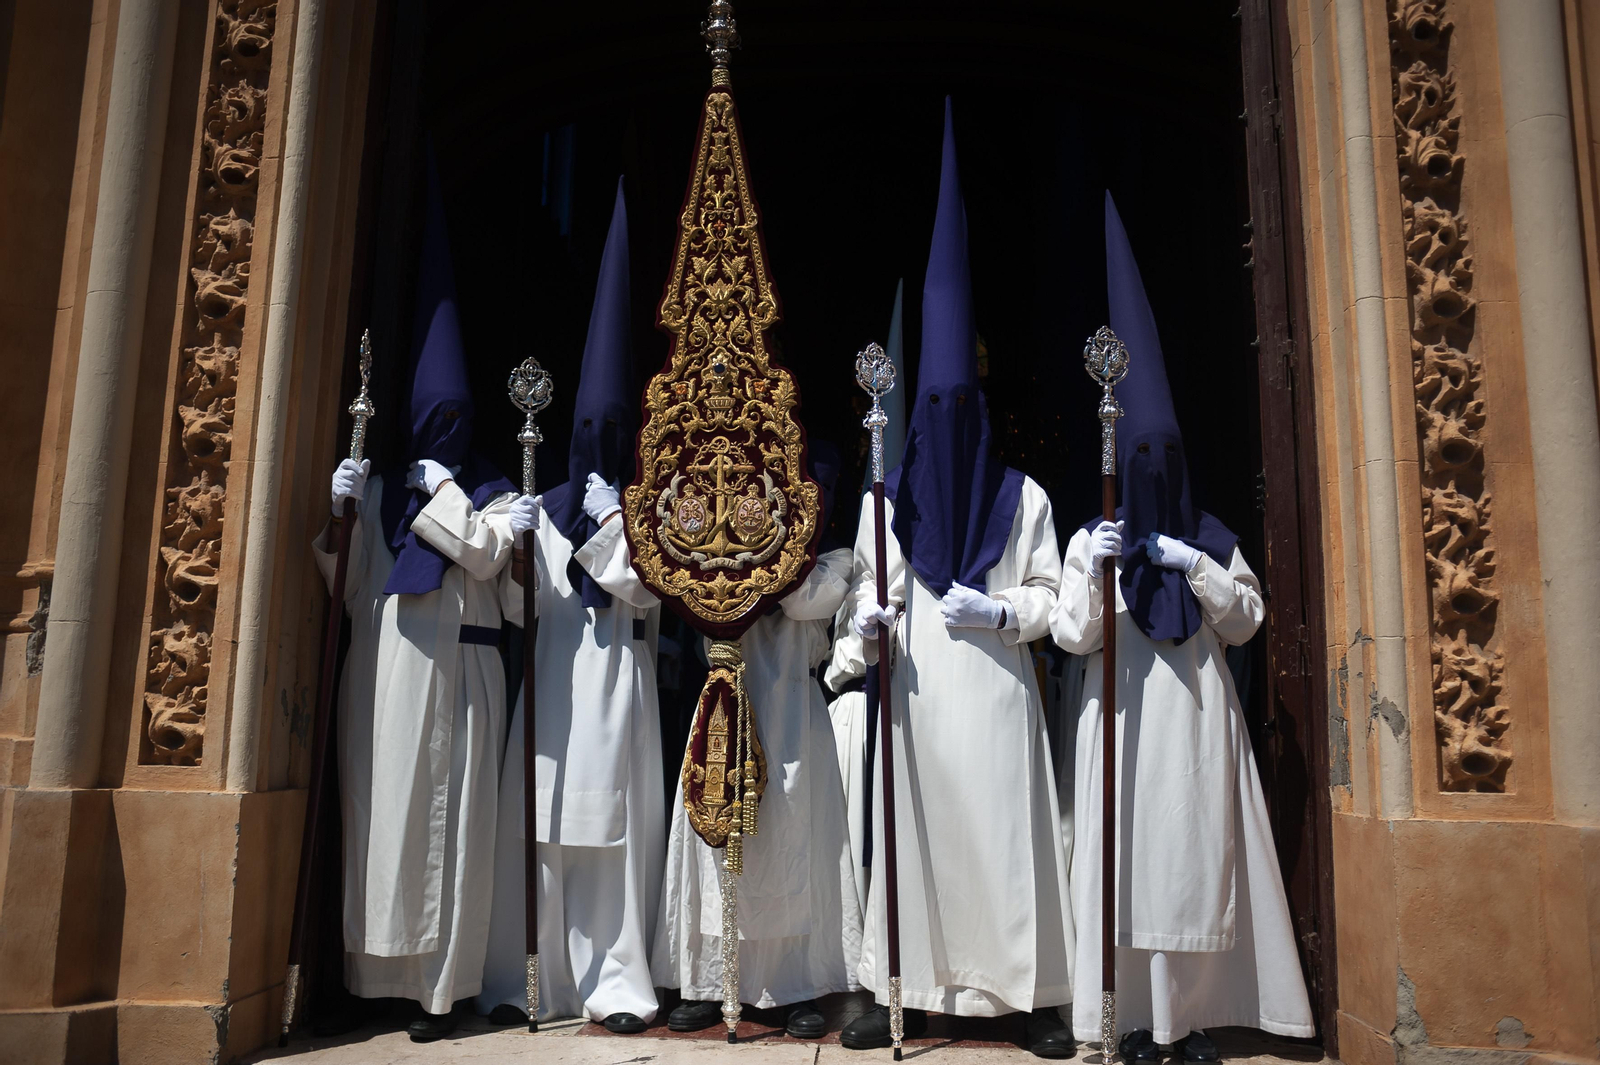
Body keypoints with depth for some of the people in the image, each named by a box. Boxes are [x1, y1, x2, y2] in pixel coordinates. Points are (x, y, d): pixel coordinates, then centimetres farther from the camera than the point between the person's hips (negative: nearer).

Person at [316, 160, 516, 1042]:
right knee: (376, 808, 3)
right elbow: (349, 585, 11)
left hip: (450, 667, -4)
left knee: (442, 812, -4)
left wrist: (442, 490, -6)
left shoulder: (489, 496, 6)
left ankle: (441, 982, 1)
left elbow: (486, 554, -13)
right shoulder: (382, 489, 14)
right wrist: (343, 515, -3)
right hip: (380, 666, 4)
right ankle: (376, 971, 11)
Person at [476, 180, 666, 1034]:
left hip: (619, 684, -2)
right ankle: (528, 980, 11)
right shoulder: (547, 509, 11)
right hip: (552, 683, 2)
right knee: (537, 827, 2)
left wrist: (611, 530, -10)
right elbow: (515, 606, 6)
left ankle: (614, 981, 6)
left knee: (616, 832, -1)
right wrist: (518, 552, -10)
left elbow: (647, 594, -6)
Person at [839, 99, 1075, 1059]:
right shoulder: (891, 498, 10)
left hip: (994, 687, -2)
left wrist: (999, 610, -12)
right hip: (918, 687, 2)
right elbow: (874, 586, 12)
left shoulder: (1025, 497, 4)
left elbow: (1049, 595, 6)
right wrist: (871, 621, -8)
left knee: (1007, 831, -1)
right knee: (914, 830, 2)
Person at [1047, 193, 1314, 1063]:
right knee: (1127, 853, -3)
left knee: (1197, 851, 1)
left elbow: (1245, 620, 3)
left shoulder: (1210, 538, 10)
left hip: (1196, 715, 2)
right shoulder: (1091, 540, 4)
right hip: (1122, 716, -1)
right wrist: (1092, 576, -19)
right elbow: (1072, 636, -3)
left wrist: (1197, 567, -10)